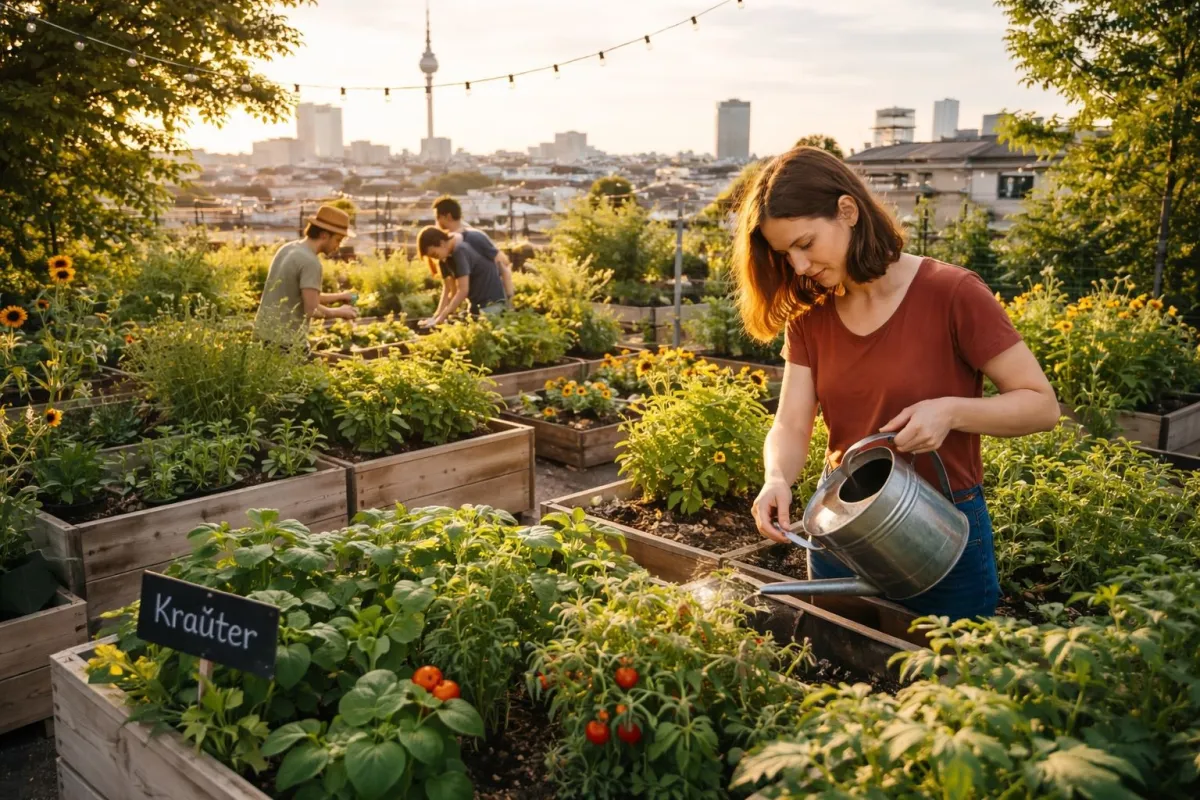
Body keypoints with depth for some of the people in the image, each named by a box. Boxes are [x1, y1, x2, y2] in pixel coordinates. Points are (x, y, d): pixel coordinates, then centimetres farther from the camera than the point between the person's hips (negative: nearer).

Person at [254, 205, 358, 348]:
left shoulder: (288, 249, 10)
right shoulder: (310, 262, -18)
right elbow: (312, 310, -20)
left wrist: (337, 296, 15)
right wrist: (339, 312, -4)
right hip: (286, 338, -9)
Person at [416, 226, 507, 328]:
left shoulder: (460, 251, -22)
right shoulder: (445, 258, 6)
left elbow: (463, 290, -27)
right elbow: (448, 290, 3)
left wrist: (440, 318, -25)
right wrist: (437, 316, -10)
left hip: (491, 301, -10)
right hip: (477, 303, 10)